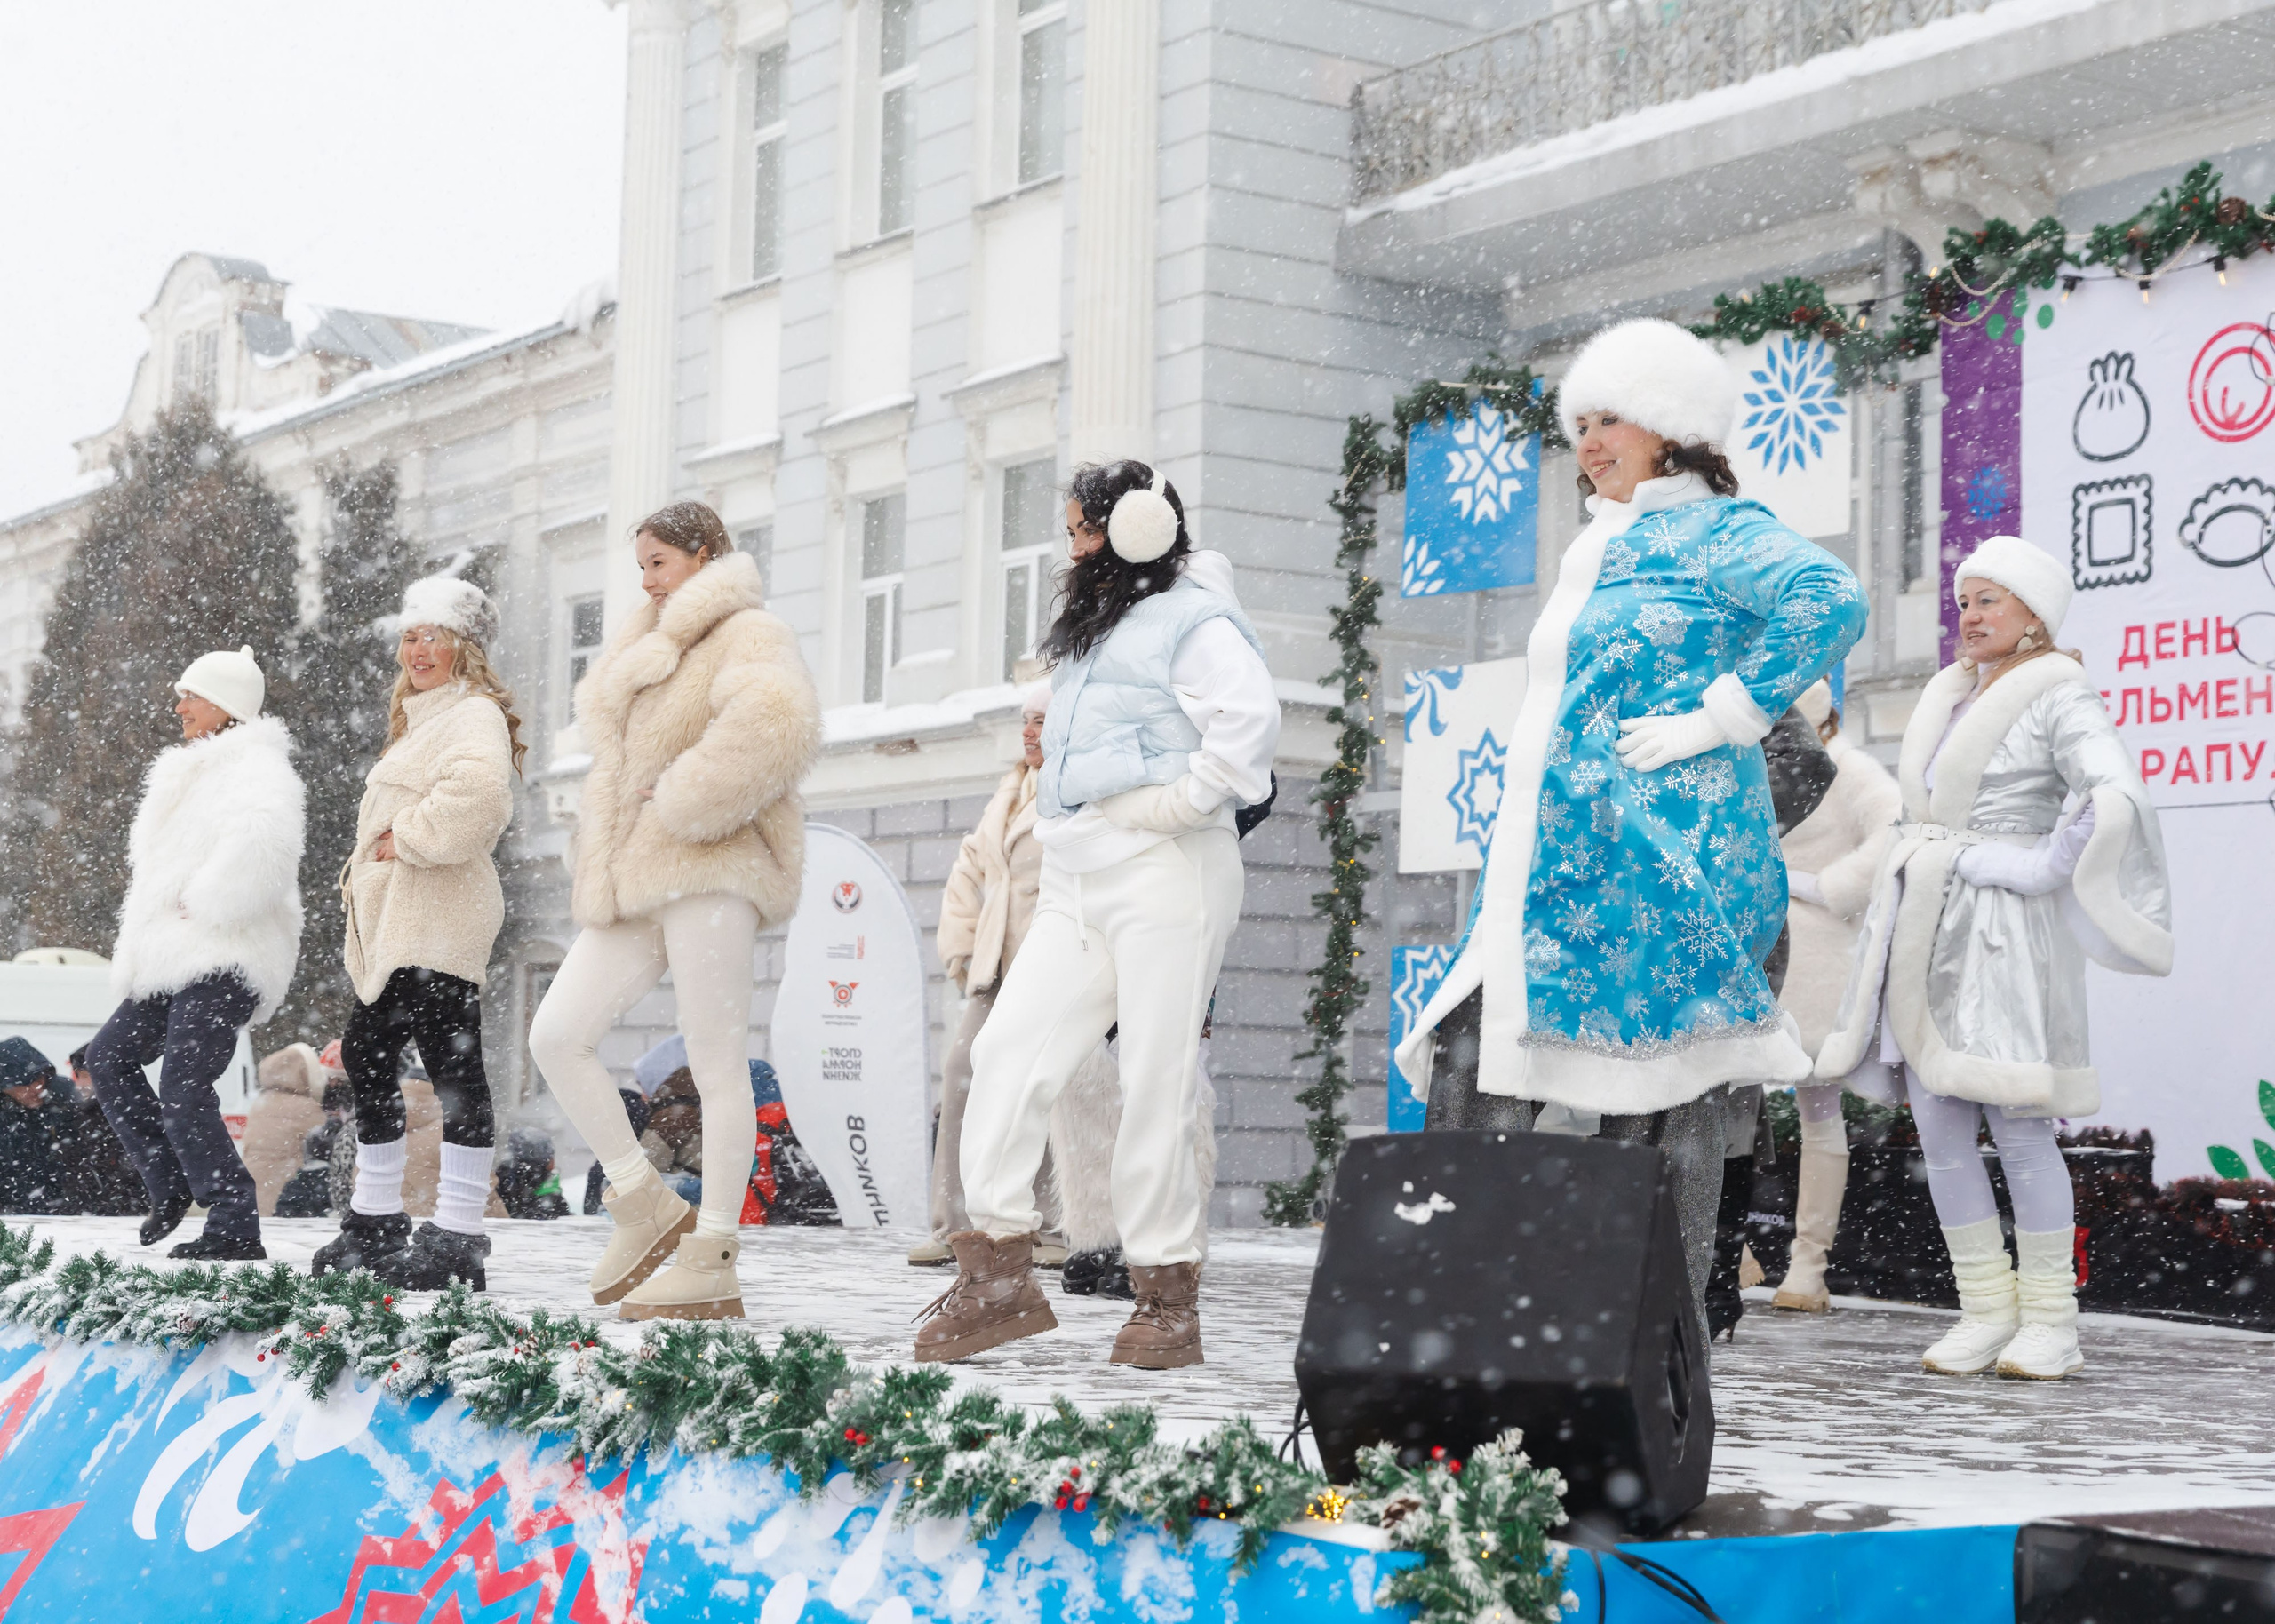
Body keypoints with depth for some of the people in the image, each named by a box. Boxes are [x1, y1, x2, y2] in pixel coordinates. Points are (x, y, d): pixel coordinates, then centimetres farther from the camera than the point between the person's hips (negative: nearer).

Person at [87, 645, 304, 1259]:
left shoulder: (256, 769, -11)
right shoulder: (199, 772, 22)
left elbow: (262, 841, -33)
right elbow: (162, 865, 33)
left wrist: (205, 906, -23)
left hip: (224, 960, -11)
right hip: (180, 959, 11)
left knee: (183, 1090, -16)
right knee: (109, 1056, 12)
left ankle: (235, 1226, -12)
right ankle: (170, 1185, 18)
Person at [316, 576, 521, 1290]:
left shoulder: (474, 714, -7)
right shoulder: (421, 719, 26)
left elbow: (478, 792, -28)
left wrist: (408, 837, -17)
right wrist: (369, 865, 19)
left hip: (438, 920, -11)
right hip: (394, 922, 11)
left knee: (452, 1065, -12)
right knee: (366, 1055, 14)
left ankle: (457, 1240, -13)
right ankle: (376, 1223, 24)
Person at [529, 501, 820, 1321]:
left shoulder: (748, 637, -4)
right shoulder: (655, 648, 24)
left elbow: (777, 726, -25)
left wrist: (683, 804, -18)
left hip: (708, 875, -9)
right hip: (636, 883, 9)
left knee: (716, 1066, -6)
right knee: (556, 1036, -2)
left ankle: (712, 1266, -3)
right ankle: (645, 1207, 7)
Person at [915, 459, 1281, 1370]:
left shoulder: (1191, 622, -2)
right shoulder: (1084, 635, 27)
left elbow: (1250, 718, -19)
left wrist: (1178, 803, -17)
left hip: (1165, 875, -8)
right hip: (1075, 883, 8)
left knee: (1156, 1078, -7)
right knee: (1008, 1049, -4)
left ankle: (1167, 1294, 0)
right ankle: (999, 1276, -3)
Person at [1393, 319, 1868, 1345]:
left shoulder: (1711, 530, -4)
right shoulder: (1596, 555, 23)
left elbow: (1829, 599, -22)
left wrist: (1720, 719, -20)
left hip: (1656, 872, -9)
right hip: (1548, 875, 9)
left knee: (1660, 1110, -4)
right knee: (1473, 1084, -1)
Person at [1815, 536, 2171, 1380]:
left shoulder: (2059, 698, -5)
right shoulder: (1948, 700, 18)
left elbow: (2116, 798, -21)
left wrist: (2042, 872, -16)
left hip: (2006, 932, -7)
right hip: (1927, 929, 7)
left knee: (2018, 1123, -9)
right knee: (1938, 1126, 2)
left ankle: (2050, 1319, -2)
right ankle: (1986, 1308, 8)